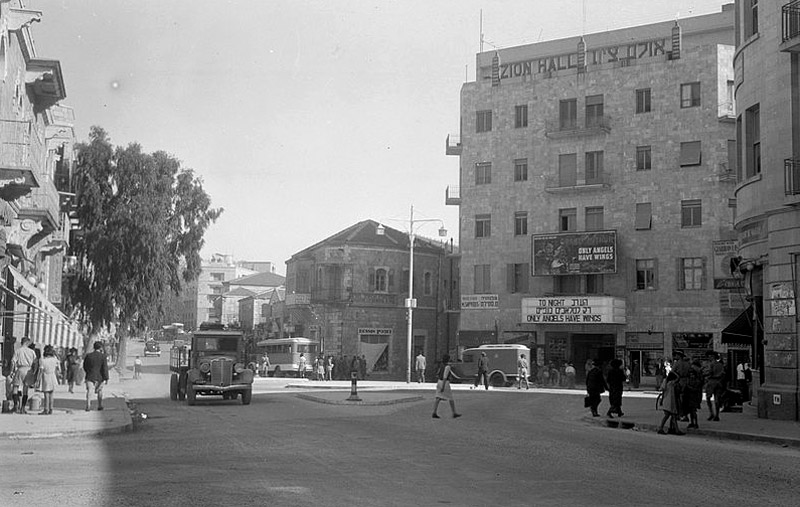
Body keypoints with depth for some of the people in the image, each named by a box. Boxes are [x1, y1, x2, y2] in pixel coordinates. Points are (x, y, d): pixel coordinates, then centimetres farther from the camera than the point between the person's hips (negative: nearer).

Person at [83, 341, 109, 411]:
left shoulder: (88, 355, 0)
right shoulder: (102, 356, -7)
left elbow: (84, 366, 8)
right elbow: (105, 368, -10)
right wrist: (106, 378, -5)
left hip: (89, 377, 1)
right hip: (99, 377, -1)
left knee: (89, 391, -4)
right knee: (100, 391, 16)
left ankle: (88, 406, -19)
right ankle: (100, 406, 20)